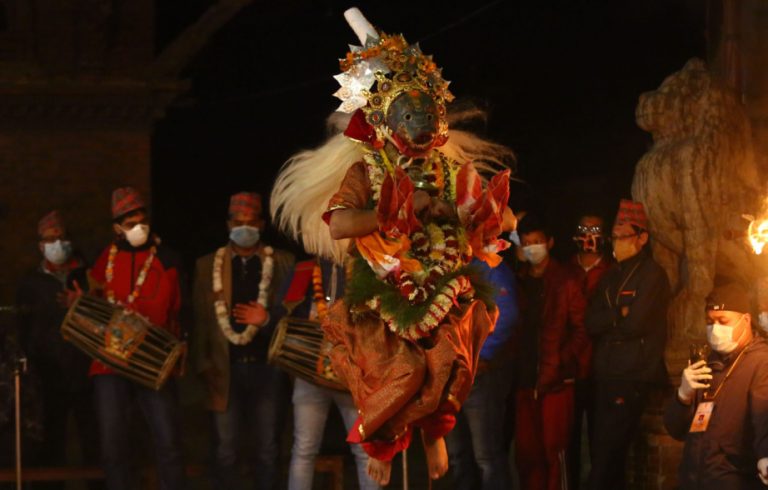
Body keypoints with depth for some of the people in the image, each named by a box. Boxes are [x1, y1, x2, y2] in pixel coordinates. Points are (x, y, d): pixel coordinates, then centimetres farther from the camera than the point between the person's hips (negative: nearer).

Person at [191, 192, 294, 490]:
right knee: (225, 451, 1)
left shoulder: (283, 263, 6)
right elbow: (200, 320, 8)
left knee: (267, 450, 4)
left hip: (267, 367, 0)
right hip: (225, 369, 0)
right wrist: (203, 365, 0)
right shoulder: (207, 265, 10)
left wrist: (268, 320, -16)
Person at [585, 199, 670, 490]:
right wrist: (619, 315, -5)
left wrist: (607, 319, 1)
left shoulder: (652, 274, -5)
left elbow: (635, 324, -14)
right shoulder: (612, 276, 18)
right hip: (605, 377, 7)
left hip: (632, 380, -7)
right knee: (603, 455, 7)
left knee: (606, 456, -11)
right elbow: (591, 323, 8)